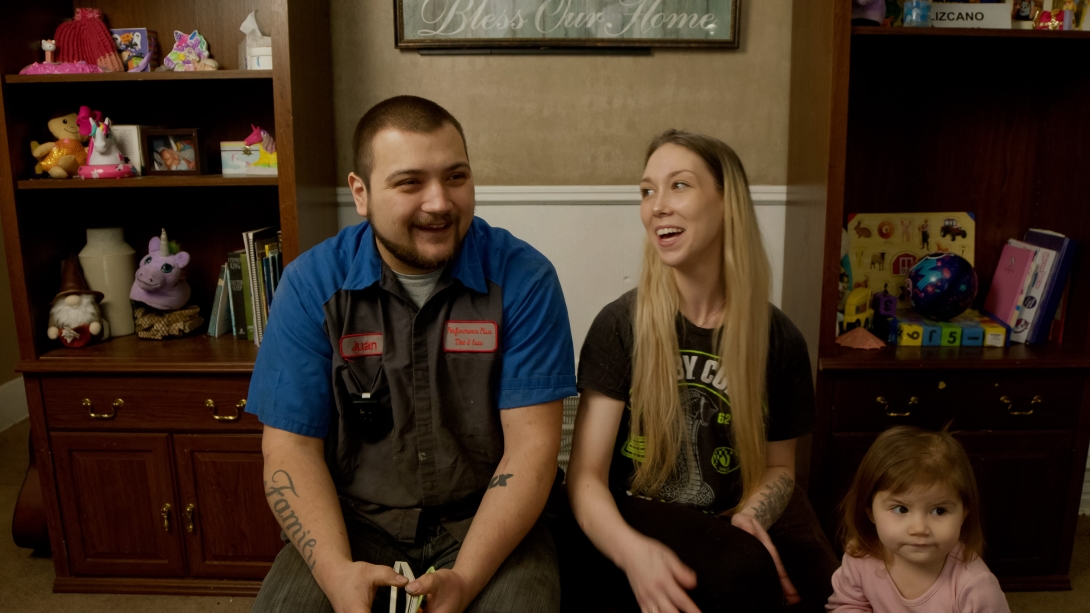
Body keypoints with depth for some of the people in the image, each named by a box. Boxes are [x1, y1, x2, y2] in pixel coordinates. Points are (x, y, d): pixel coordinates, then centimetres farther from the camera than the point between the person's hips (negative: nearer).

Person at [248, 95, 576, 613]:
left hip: (484, 519, 0)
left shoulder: (523, 278, -10)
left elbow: (531, 443, -12)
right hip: (352, 520, 1)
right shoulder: (311, 284, -6)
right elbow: (291, 446, -5)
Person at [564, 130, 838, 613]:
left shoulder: (779, 339, -3)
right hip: (632, 519, -3)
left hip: (726, 522, 3)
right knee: (746, 574, -31)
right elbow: (586, 477, -13)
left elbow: (779, 466, 10)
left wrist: (750, 516, -13)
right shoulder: (621, 325, -10)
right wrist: (632, 551, -34)